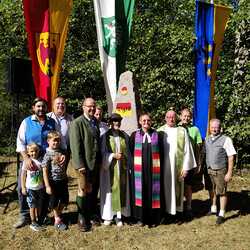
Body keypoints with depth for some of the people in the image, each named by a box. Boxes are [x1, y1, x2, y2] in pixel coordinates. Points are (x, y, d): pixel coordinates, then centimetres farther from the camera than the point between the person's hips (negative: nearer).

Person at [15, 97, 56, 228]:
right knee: (22, 188, 1)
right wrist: (26, 158, -16)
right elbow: (20, 142, -3)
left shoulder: (52, 123, 6)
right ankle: (25, 216, 19)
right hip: (29, 161, 0)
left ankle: (42, 216, 26)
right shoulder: (27, 122, 2)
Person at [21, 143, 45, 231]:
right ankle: (33, 223, 16)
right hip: (31, 188, -3)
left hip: (40, 188, 3)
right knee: (33, 206, 5)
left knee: (39, 205, 14)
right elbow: (23, 175, -5)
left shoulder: (40, 161, -1)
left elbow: (43, 174, 6)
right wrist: (23, 187, -7)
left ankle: (38, 219, 29)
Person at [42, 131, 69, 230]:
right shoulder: (48, 154, -15)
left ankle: (58, 214, 37)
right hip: (53, 182, -6)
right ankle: (57, 220, 24)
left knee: (64, 200, 14)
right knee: (55, 202, 10)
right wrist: (47, 186, -18)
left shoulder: (62, 151, 3)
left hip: (63, 181, 6)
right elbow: (45, 171, -16)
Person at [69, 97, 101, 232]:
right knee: (84, 191, 3)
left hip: (96, 163, 6)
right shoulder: (77, 123, -9)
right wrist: (80, 165, -19)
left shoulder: (96, 122, 12)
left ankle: (92, 215, 30)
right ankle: (82, 219, 18)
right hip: (85, 164, -6)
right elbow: (75, 145, -14)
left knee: (93, 191, 15)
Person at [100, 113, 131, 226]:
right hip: (109, 168, -2)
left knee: (121, 191, 5)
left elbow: (128, 152, 10)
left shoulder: (125, 136, 6)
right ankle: (108, 216, 16)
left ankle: (119, 215, 15)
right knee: (109, 191, 3)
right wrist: (114, 155, -18)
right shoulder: (105, 136, -2)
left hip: (122, 169, 3)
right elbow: (103, 153, -4)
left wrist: (128, 165, 1)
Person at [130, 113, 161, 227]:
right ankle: (140, 217, 17)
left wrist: (159, 167, 3)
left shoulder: (156, 135, 4)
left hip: (153, 169, 0)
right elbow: (130, 151, 6)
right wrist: (132, 165, 0)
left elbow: (160, 152, 8)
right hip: (139, 169, 0)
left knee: (153, 192, 5)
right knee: (140, 192, 5)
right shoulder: (135, 135, 3)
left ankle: (153, 218, 17)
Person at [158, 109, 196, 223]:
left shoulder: (182, 131, 0)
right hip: (164, 166, 1)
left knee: (177, 189, 7)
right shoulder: (160, 131, 2)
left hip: (177, 166, 0)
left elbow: (187, 150, 0)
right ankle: (165, 212, 20)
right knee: (165, 189, 8)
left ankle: (178, 213, 19)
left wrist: (185, 167, -5)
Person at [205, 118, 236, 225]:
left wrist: (229, 173, -12)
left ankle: (221, 214, 18)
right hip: (209, 170, 5)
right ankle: (213, 209, 36)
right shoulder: (207, 139, 5)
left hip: (220, 171, -5)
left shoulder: (226, 140, -11)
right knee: (212, 191, 18)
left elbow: (231, 157, -10)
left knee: (222, 192, 5)